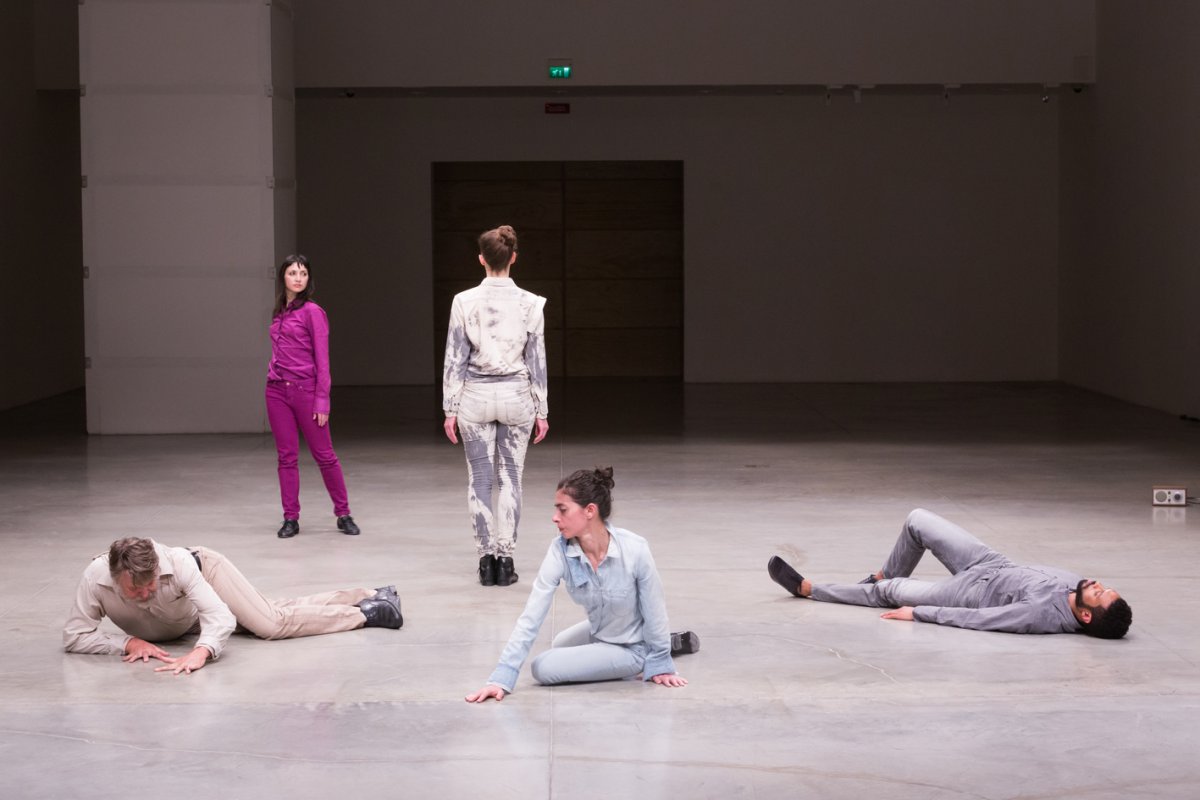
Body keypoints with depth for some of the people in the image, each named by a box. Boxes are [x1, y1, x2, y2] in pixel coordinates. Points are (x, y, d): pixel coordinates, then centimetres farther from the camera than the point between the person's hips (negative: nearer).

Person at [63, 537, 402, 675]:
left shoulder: (178, 564, -45)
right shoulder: (95, 579, -39)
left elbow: (221, 616, -49)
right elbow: (74, 636, -33)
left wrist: (201, 652, -69)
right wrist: (128, 642, -43)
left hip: (205, 569, -4)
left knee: (273, 622, -19)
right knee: (274, 614, 13)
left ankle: (367, 610, 1)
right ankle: (368, 595, 27)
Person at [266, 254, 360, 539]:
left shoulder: (312, 311, -6)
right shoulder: (279, 312, 11)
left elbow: (322, 359, -8)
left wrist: (322, 401, -11)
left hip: (305, 389, -5)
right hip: (277, 390, 5)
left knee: (325, 455, 3)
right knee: (287, 456, 6)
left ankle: (343, 515, 13)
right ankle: (290, 518, 11)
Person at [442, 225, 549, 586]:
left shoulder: (464, 302, -7)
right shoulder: (530, 304, -5)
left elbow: (455, 358, -4)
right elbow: (537, 361, -1)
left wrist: (450, 408, 2)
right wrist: (541, 410, 6)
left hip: (476, 395, 0)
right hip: (515, 395, 0)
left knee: (480, 479, 8)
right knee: (510, 478, 8)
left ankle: (486, 559, 7)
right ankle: (505, 558, 6)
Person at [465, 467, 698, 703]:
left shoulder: (634, 550, -34)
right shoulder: (560, 551, -22)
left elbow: (653, 609, -20)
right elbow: (531, 616, -23)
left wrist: (660, 665, -7)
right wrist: (501, 677, -28)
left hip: (631, 647, -6)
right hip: (599, 631, 6)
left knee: (543, 668, -17)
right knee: (559, 646, 36)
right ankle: (666, 643, 31)